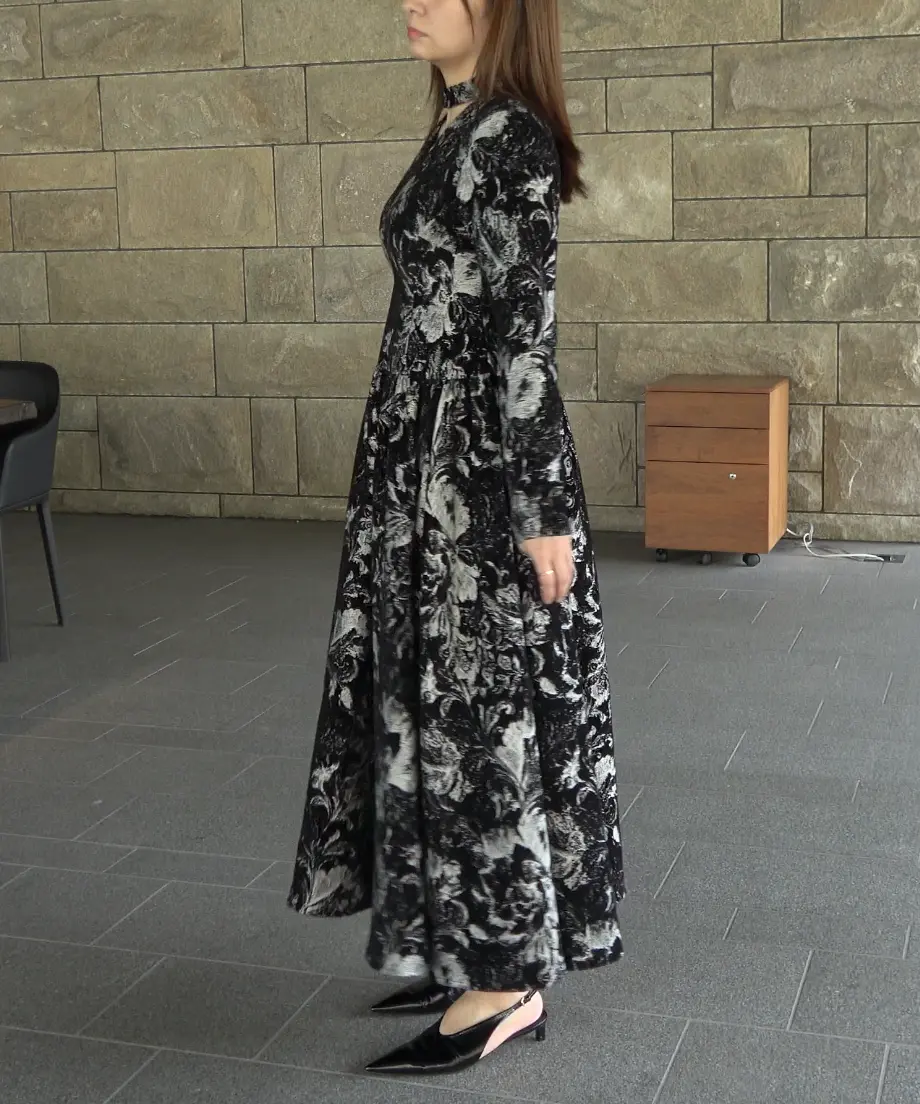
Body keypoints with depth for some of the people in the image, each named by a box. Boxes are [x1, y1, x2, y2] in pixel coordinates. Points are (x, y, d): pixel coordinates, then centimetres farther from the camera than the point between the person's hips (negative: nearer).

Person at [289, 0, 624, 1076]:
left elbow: (526, 331, -18)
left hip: (481, 463, -10)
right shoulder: (456, 130, 14)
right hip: (427, 457, 10)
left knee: (477, 705, -3)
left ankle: (510, 980, 10)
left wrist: (543, 510, -19)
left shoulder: (509, 137, -14)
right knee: (440, 699, 13)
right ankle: (476, 946, 26)